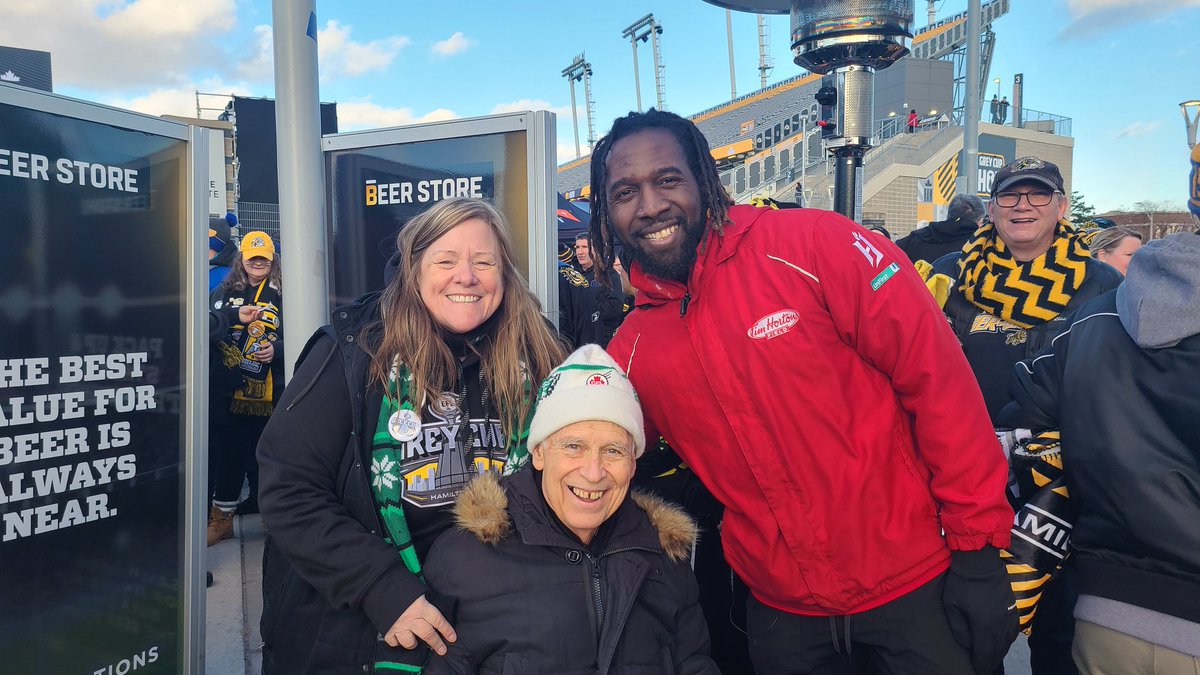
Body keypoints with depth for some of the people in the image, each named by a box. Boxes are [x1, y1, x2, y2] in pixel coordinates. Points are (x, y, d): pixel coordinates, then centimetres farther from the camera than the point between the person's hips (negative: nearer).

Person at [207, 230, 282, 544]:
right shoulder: (225, 291, 11)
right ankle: (222, 516, 23)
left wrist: (276, 349, -14)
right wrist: (236, 315, -19)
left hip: (266, 391, -1)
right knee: (229, 453, 9)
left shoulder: (282, 294, 5)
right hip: (226, 388, 1)